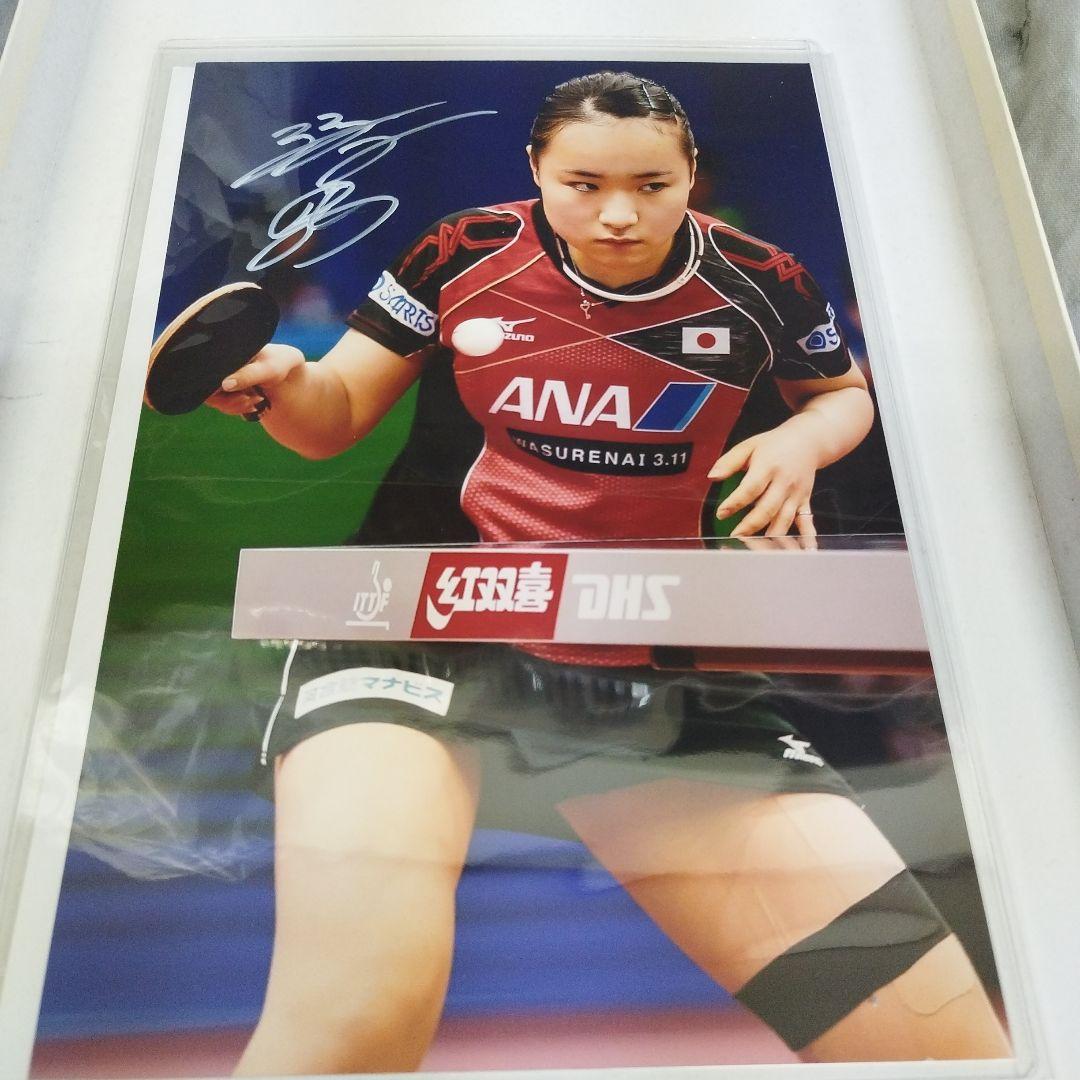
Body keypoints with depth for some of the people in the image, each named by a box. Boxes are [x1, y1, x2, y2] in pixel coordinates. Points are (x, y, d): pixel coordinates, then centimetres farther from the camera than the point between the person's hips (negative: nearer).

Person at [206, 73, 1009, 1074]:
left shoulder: (759, 281, 4)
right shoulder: (463, 252, 0)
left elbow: (845, 391, 23)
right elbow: (334, 418, 8)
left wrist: (803, 439, 0)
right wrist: (276, 381, -15)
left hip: (653, 673, 3)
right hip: (417, 624, -1)